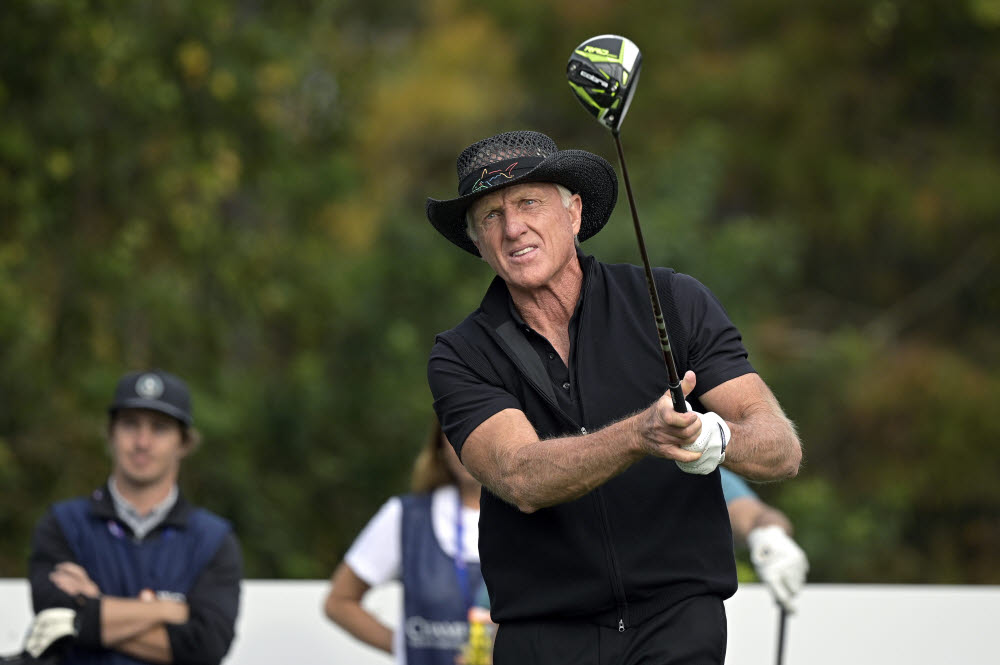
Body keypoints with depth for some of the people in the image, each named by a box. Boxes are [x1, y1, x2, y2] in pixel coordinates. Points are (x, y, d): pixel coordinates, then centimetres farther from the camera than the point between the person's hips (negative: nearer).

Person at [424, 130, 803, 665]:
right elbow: (521, 480, -16)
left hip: (677, 619, -1)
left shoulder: (677, 304, 4)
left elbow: (783, 449, -3)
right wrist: (642, 434, -32)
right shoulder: (460, 358, 2)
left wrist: (716, 439, -26)